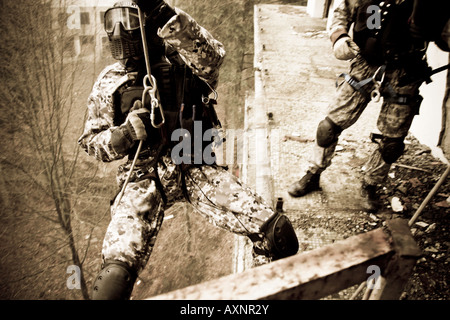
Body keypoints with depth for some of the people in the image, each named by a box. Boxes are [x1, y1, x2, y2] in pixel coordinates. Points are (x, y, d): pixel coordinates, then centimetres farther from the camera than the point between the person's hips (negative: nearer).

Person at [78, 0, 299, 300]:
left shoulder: (185, 63, 0)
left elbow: (211, 55, -24)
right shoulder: (110, 82, 4)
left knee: (277, 231, -11)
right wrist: (128, 133, -11)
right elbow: (91, 142, 9)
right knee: (116, 273, -23)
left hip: (197, 168, 0)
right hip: (145, 177, 1)